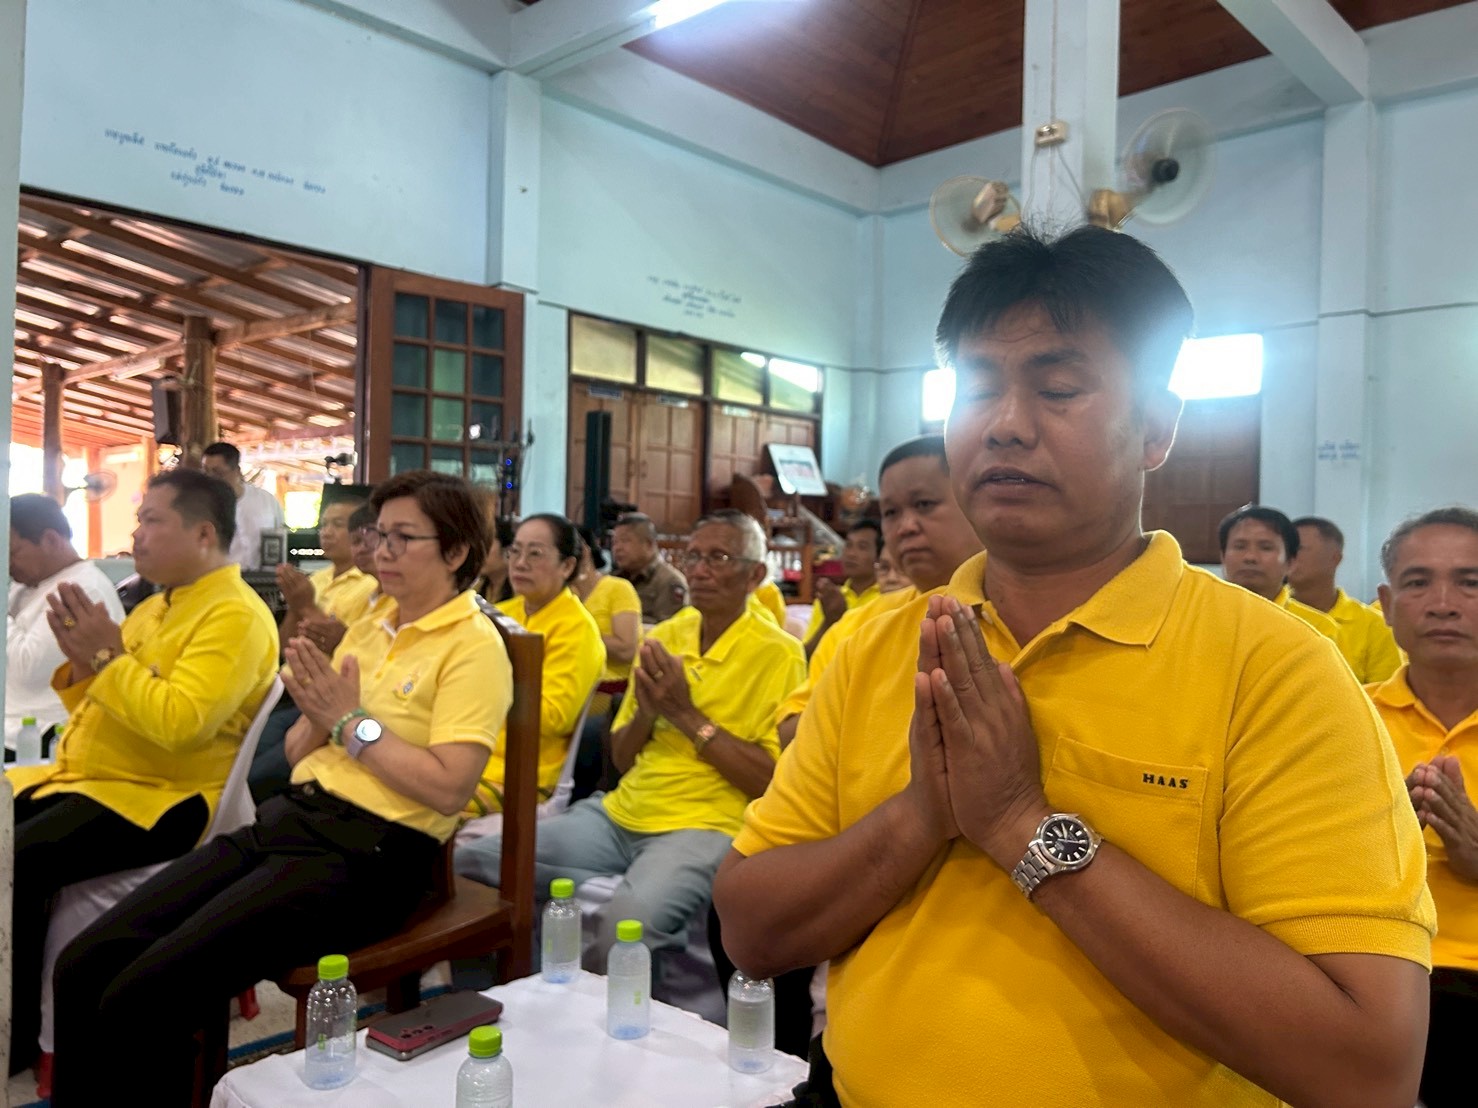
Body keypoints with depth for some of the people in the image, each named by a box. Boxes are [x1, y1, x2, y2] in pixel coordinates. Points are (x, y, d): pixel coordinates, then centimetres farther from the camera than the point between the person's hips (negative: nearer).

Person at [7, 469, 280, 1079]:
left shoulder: (235, 616, -14)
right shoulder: (153, 606, 16)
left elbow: (178, 723, -26)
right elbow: (97, 708, 20)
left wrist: (109, 655, -19)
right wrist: (81, 662, 1)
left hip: (156, 799, -9)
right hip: (80, 777, 10)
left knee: (17, 862, -24)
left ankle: (16, 1036, -6)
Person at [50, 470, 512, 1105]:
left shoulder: (473, 645, -8)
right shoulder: (367, 628, 16)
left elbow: (447, 788, -18)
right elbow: (297, 754, 17)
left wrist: (351, 721, -12)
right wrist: (317, 715, -5)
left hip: (370, 854, -7)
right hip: (289, 817, 8)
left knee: (143, 999, -17)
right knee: (83, 969, -5)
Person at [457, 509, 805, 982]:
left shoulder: (778, 654, -6)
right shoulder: (664, 636, 12)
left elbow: (771, 780, -12)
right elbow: (620, 759, 14)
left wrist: (686, 715, -14)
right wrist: (647, 712, -7)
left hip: (703, 827, -6)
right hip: (619, 814, 6)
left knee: (621, 927, -34)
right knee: (472, 863, -7)